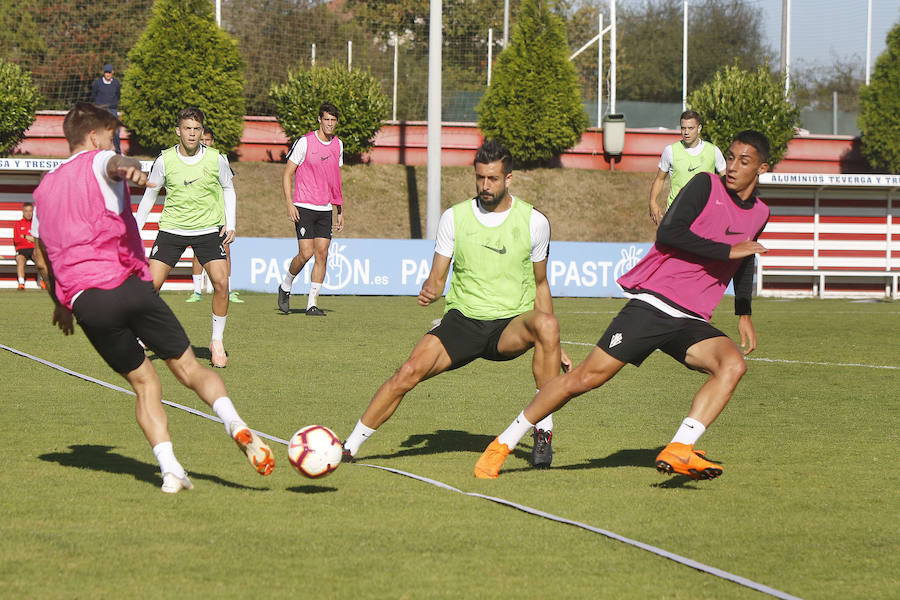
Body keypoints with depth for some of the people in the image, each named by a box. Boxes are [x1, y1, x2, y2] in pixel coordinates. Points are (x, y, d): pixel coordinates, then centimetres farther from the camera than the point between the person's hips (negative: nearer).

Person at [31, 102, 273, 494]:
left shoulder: (44, 189, 25)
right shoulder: (97, 164, 7)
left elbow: (45, 258, 33)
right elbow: (114, 163, -21)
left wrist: (61, 305, 48)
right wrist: (129, 167, -45)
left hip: (83, 301, 4)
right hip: (125, 284, -4)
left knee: (144, 382, 13)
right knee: (189, 369, 1)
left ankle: (169, 468, -5)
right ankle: (235, 424, -25)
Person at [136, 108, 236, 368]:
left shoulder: (216, 159, -6)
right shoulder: (165, 160, -6)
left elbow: (228, 189, 10)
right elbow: (150, 193, 9)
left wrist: (230, 225, 1)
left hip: (209, 229, 0)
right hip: (172, 228, 0)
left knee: (221, 283, -15)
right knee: (151, 283, -10)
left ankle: (217, 342, 2)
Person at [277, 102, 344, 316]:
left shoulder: (338, 145, 10)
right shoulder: (305, 142, -7)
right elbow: (287, 173, -4)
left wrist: (340, 211, 19)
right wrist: (289, 204, -14)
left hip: (325, 209, 5)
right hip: (304, 207, -5)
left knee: (322, 254, -2)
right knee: (306, 253, -12)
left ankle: (312, 304, 2)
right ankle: (285, 286, 14)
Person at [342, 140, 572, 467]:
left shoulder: (534, 221, 2)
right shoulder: (455, 217, 3)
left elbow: (539, 284, 13)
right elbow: (437, 277, 8)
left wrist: (554, 347, 12)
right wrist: (429, 290, -18)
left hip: (511, 326, 0)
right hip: (462, 318, 0)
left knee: (546, 325, -35)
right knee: (411, 370, -23)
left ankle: (543, 429, -26)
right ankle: (351, 444, -10)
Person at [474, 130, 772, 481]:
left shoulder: (759, 215, 14)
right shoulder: (706, 186, -4)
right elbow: (668, 233, -18)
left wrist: (743, 314, 27)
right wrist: (727, 251, -17)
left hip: (691, 322, 5)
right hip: (651, 303, -5)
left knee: (733, 364, -24)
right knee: (588, 376, -9)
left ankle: (678, 452, -30)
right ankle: (503, 445, 4)